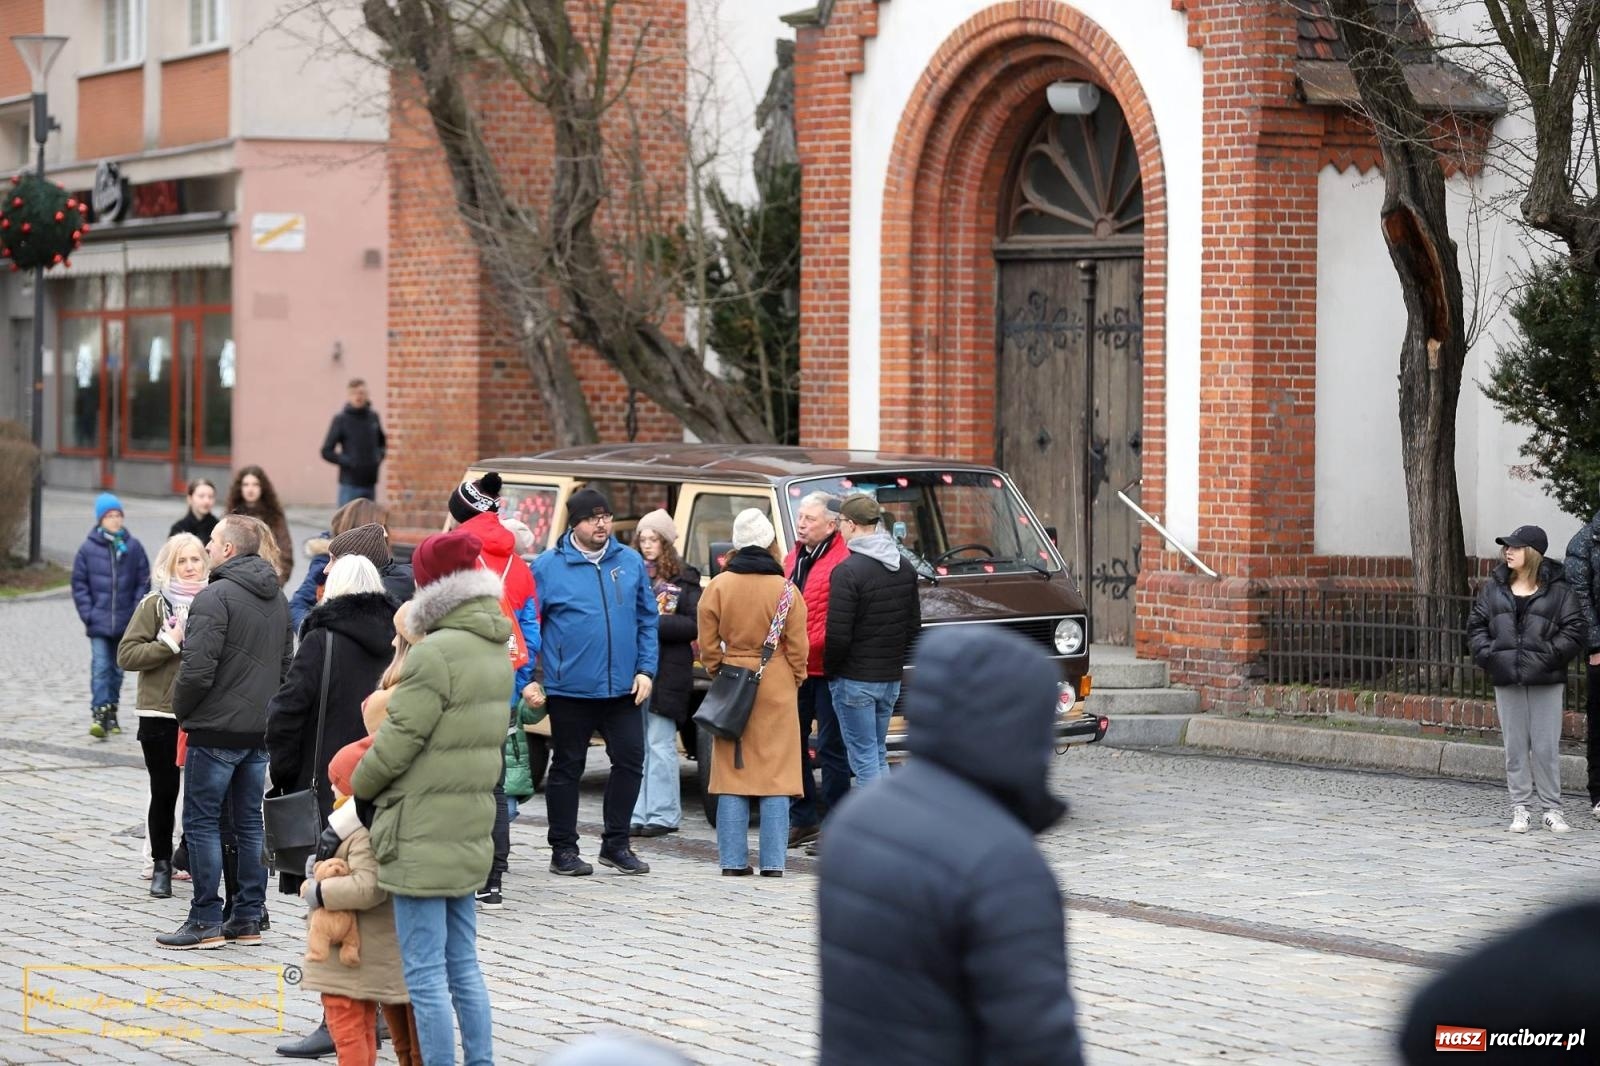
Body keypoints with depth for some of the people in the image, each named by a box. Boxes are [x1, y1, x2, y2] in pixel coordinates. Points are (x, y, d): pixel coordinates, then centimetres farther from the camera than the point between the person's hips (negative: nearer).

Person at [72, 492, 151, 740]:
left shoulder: (133, 547, -2)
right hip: (99, 623, -2)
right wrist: (88, 614, -6)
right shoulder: (89, 548, -4)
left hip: (126, 623, 2)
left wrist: (137, 612, -5)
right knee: (100, 668, -10)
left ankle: (111, 712, 27)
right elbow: (79, 584, 1)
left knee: (117, 669, 14)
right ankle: (99, 715, -13)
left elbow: (143, 582, 2)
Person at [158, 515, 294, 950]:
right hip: (261, 730, 8)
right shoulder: (277, 598, 12)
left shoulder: (215, 597, -15)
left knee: (202, 822, -1)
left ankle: (206, 921, -1)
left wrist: (180, 709, -3)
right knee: (249, 823, 12)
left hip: (216, 730, -8)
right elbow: (286, 664, 18)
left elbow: (197, 669, -20)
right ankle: (248, 919, 14)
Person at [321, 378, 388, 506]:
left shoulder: (373, 417, 7)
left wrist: (379, 456, 4)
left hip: (370, 483, 5)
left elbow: (382, 442, 23)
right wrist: (347, 462, -14)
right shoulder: (341, 419, -6)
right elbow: (326, 452, -4)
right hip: (350, 484, -5)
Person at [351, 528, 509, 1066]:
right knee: (463, 966, 16)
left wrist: (359, 785, 2)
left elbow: (399, 740, -15)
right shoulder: (496, 651, 10)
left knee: (425, 975, -4)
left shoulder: (436, 654, -19)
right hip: (469, 833, 9)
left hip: (423, 836, -9)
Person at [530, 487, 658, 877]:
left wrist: (646, 669, 2)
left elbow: (647, 621, 11)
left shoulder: (631, 562, 7)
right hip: (570, 688, -3)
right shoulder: (548, 566, -3)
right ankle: (563, 849, 15)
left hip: (622, 687, 3)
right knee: (567, 767, 6)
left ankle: (616, 843, 17)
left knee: (630, 760, 4)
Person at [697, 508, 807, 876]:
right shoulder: (786, 590, -6)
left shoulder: (718, 586, -4)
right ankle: (773, 862, 1)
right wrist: (796, 680, 15)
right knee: (776, 773, 3)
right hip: (777, 689, -1)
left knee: (732, 772, 6)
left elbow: (708, 643, 1)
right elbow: (798, 646, -1)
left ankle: (733, 860, 5)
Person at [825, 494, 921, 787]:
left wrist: (830, 670, -2)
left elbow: (838, 635, -18)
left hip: (855, 681, -7)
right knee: (878, 755, 16)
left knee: (864, 758, -2)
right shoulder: (904, 568, 8)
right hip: (891, 678, 7)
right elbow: (914, 624, 15)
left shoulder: (847, 572, -18)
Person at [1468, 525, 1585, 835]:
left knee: (1546, 746, 0)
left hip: (1546, 681, -3)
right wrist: (1487, 655, -4)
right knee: (1515, 746, 6)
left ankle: (1552, 809, 8)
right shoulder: (1494, 588, 8)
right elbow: (1476, 625, 11)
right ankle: (1519, 808, 12)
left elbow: (1574, 631, -4)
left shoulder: (1557, 589, -2)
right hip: (1507, 681, 3)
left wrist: (1549, 656, -14)